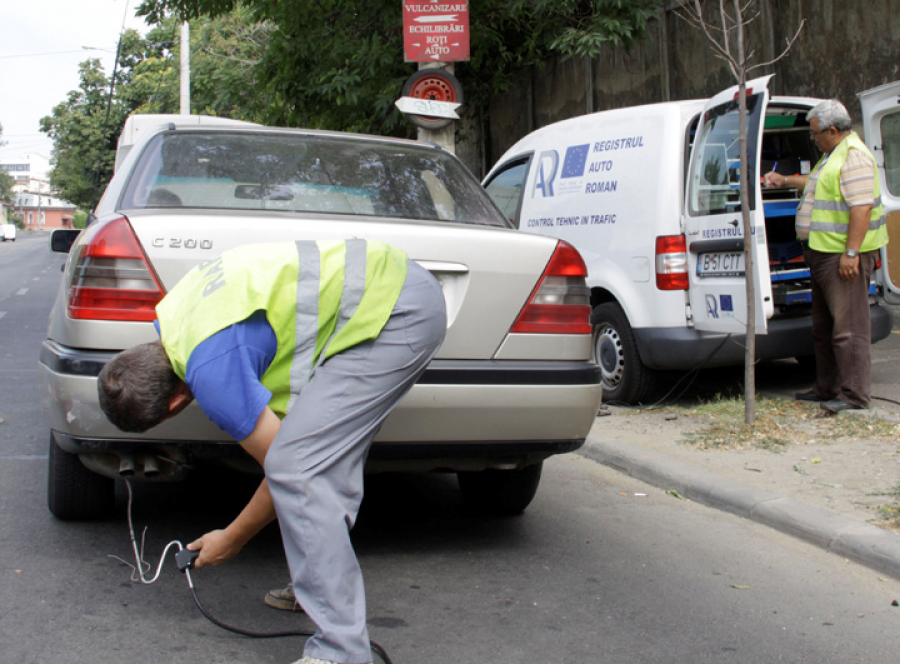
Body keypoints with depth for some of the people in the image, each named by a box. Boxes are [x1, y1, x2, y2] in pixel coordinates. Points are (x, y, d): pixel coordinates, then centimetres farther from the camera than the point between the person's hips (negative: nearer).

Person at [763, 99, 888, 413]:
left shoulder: (854, 157, -16)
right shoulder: (833, 154, 18)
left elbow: (862, 207, -24)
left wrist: (851, 252, -27)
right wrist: (786, 181, 37)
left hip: (844, 255, -11)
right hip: (823, 252, 11)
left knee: (848, 325, -9)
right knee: (824, 325, 16)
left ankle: (855, 393, -5)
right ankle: (827, 388, 25)